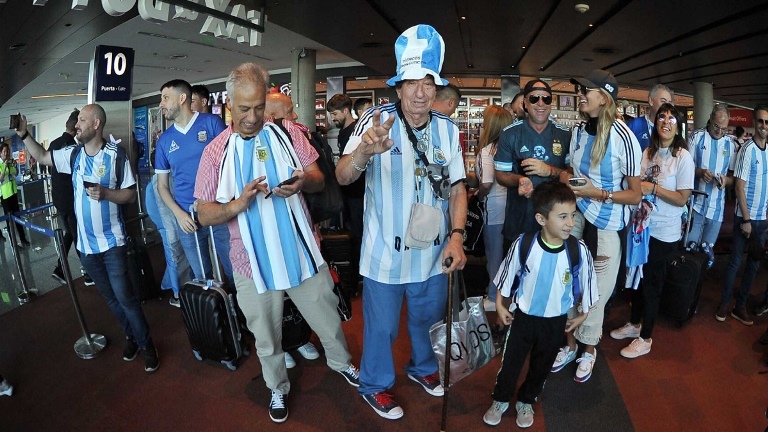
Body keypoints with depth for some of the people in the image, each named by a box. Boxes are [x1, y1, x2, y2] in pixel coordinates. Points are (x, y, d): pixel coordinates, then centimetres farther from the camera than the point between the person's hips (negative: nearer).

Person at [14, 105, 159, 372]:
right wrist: (24, 134, 9)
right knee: (110, 297, 15)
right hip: (86, 244, 6)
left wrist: (106, 193, -25)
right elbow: (42, 156, 20)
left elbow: (131, 195, -9)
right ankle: (131, 336, 32)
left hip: (112, 242, -5)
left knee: (124, 296, -2)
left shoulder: (116, 155, -12)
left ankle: (147, 345, 12)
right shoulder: (73, 154, 4)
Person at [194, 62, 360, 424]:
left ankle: (341, 362, 48)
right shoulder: (216, 150, -4)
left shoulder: (286, 133, -1)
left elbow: (318, 179, 3)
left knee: (329, 322, 18)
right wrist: (239, 203, -23)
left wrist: (303, 181, -20)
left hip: (302, 254, 1)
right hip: (253, 263, 0)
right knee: (266, 340, 17)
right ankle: (278, 388, 44)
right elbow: (204, 215, -3)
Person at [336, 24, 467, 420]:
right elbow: (343, 177, -25)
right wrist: (365, 151, -47)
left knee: (427, 320, 25)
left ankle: (423, 367, 54)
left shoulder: (448, 130, 0)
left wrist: (456, 235, -10)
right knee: (381, 326, 15)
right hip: (385, 254, -4)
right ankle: (374, 385, 41)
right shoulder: (376, 121, -14)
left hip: (433, 253, 4)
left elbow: (457, 187, 4)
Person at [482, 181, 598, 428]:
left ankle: (526, 402, 46)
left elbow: (586, 285, -3)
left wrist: (582, 314, 5)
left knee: (541, 366, 21)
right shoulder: (523, 245, -22)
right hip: (523, 316, -1)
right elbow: (507, 276, -5)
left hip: (556, 322, 1)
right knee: (511, 361, 14)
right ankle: (500, 400, 40)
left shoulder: (579, 251, -21)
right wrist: (500, 305, 1)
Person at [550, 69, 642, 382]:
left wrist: (597, 193, -19)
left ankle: (589, 350, 31)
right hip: (577, 218, 5)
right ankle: (570, 343, 31)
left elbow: (635, 196, -9)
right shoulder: (579, 131, 4)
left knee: (595, 293, 7)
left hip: (606, 227, -5)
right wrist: (567, 178, 0)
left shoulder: (623, 137, -15)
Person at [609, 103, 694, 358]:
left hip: (664, 232, -5)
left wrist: (653, 188, -21)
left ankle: (645, 338, 24)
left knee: (652, 283, 7)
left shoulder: (683, 157, -12)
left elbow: (682, 199, -15)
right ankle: (635, 323, 38)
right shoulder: (648, 152, 4)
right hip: (642, 225, 5)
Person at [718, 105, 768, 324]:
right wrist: (746, 219, -13)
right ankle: (724, 303, 16)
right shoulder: (748, 149, -12)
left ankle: (741, 305, 23)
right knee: (736, 261, 3)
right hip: (746, 217, -6)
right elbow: (739, 186, -13)